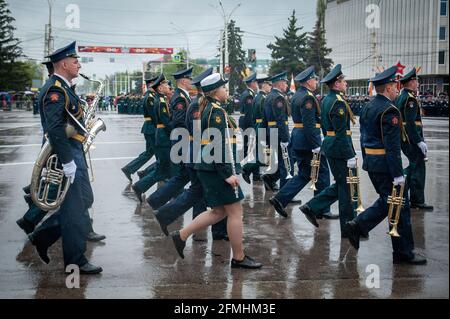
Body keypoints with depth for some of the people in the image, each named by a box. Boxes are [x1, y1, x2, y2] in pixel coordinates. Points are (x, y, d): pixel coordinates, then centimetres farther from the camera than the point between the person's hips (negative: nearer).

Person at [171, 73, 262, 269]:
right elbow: (218, 145, -22)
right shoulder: (217, 111, -16)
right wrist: (228, 174, -21)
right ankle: (239, 258, 9)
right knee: (235, 211, 0)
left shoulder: (207, 108, 15)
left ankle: (182, 236, 16)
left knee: (219, 211, 16)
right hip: (217, 169, -10)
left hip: (207, 167, 10)